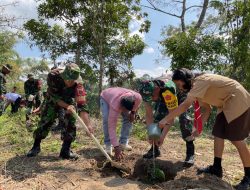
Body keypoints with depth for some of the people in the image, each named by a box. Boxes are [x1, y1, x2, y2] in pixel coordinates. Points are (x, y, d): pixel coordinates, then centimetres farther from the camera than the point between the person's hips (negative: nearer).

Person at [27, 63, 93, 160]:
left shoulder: (78, 83, -36)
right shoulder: (53, 76, -36)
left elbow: (82, 105, -40)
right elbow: (54, 96, -28)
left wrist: (88, 125, -48)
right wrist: (66, 106, -43)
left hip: (69, 99, 0)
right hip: (53, 99, 0)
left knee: (70, 123, -12)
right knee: (45, 121, -2)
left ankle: (66, 150, 3)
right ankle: (36, 146, 20)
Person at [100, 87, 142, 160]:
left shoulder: (138, 97, -36)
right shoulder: (115, 106, -47)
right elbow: (111, 127, -45)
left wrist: (133, 112, -17)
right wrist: (116, 147, -46)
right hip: (105, 98, -4)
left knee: (128, 118, -10)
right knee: (107, 120, -25)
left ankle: (123, 143, 2)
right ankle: (108, 145, -10)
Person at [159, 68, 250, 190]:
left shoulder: (200, 81, -23)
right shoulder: (197, 86, 6)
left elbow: (185, 105, -32)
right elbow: (207, 109, 9)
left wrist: (166, 119, -30)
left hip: (238, 101, -9)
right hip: (226, 104, 9)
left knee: (236, 140, -7)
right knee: (218, 135, 7)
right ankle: (216, 168, 17)